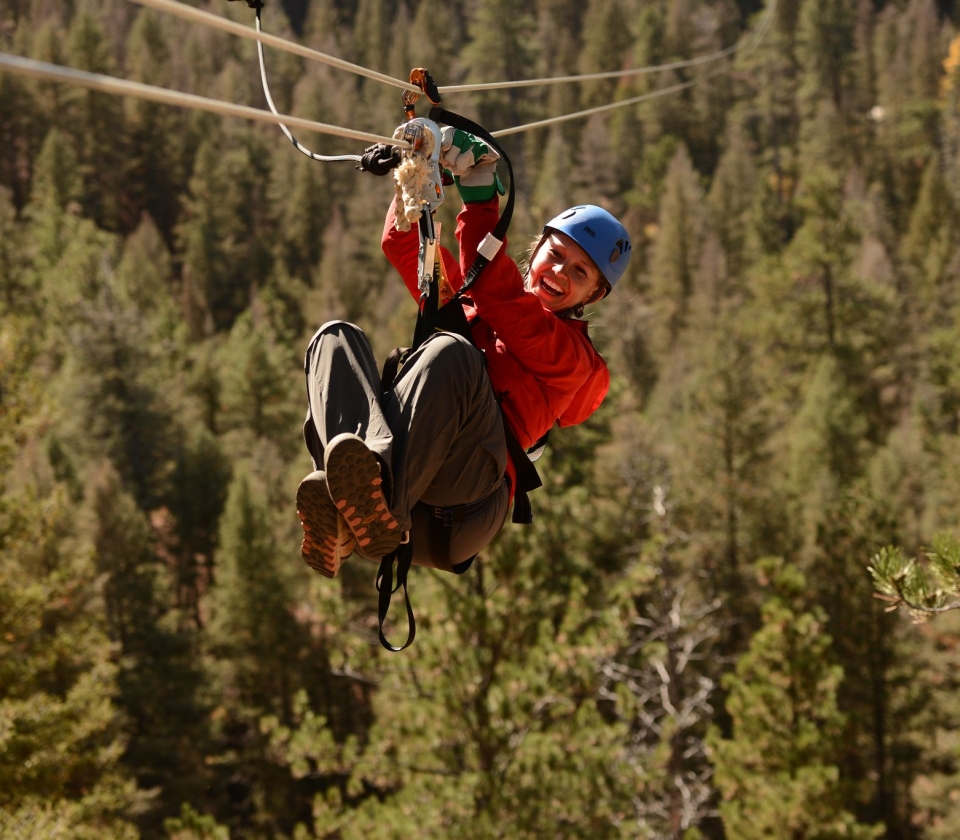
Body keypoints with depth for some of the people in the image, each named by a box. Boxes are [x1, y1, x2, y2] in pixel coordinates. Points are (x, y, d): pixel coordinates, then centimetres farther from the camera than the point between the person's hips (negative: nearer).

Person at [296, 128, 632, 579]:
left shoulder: (577, 359, 17)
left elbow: (497, 293, 1)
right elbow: (402, 244, 31)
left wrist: (480, 195, -4)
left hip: (460, 511, -5)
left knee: (450, 354, -30)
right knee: (338, 337, -18)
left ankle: (376, 499, -61)